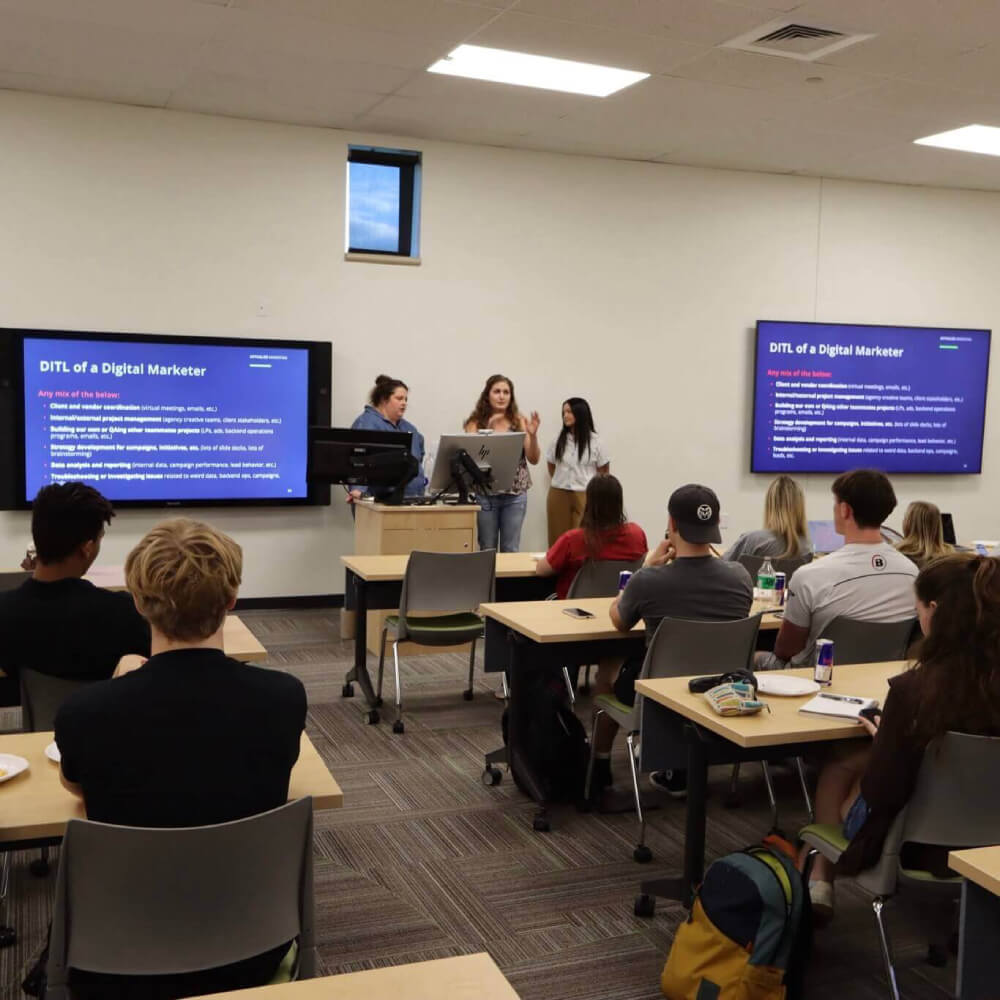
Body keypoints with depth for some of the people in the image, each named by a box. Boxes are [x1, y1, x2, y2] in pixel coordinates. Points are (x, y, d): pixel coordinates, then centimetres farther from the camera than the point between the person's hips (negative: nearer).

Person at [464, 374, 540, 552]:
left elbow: (534, 459, 2)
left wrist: (533, 435, -16)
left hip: (515, 494, 1)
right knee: (487, 549, 5)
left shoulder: (519, 421, 3)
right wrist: (488, 427, -19)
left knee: (511, 549, 6)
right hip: (485, 493, -1)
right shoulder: (476, 422, 0)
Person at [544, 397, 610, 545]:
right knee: (558, 538, 6)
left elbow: (604, 469, 4)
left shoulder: (594, 441, -3)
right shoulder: (558, 440, 4)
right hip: (558, 496, 3)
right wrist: (561, 483, 11)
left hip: (585, 496, -2)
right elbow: (551, 464, 17)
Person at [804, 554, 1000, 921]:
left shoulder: (914, 688, -30)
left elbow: (880, 794, -21)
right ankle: (822, 878, 37)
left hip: (917, 846, -5)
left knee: (839, 766, 22)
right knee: (851, 762, 25)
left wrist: (881, 739, -3)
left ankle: (820, 881, 33)